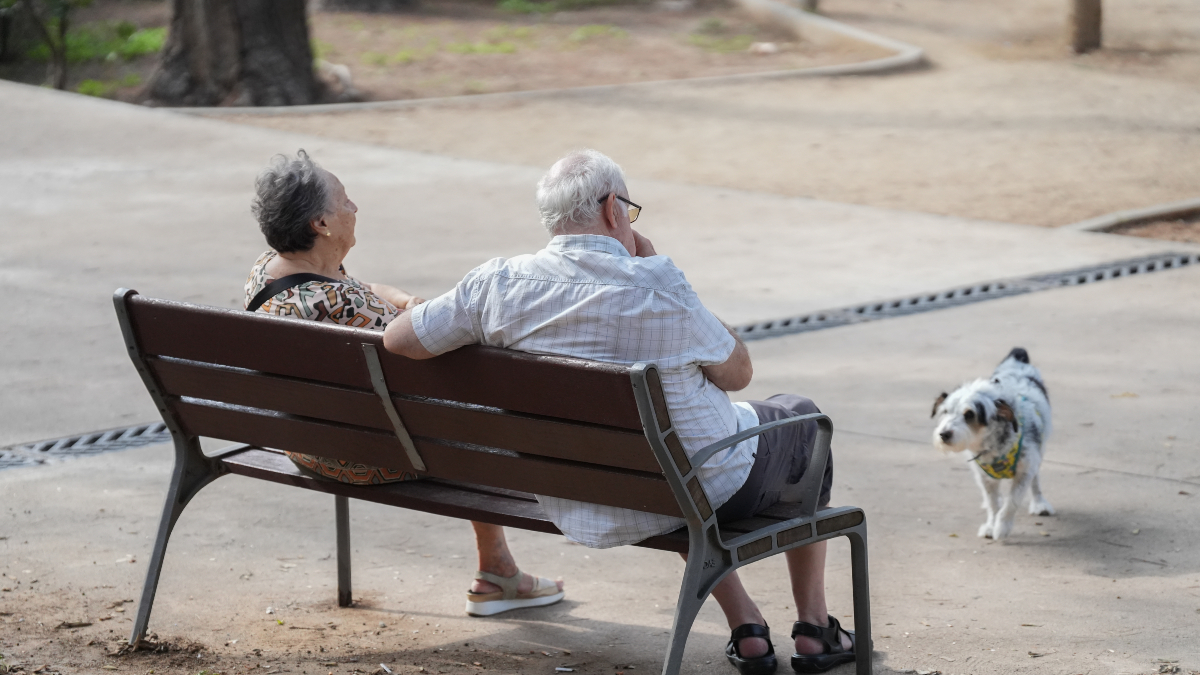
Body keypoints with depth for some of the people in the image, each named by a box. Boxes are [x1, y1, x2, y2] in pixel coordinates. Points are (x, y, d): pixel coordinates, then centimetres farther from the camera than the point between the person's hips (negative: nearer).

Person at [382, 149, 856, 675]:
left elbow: (395, 339, -5)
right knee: (800, 418, 27)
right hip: (707, 489, -4)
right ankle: (813, 630, 33)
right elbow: (737, 373, -8)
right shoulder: (655, 286, -23)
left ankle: (746, 631, 36)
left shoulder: (499, 286, -13)